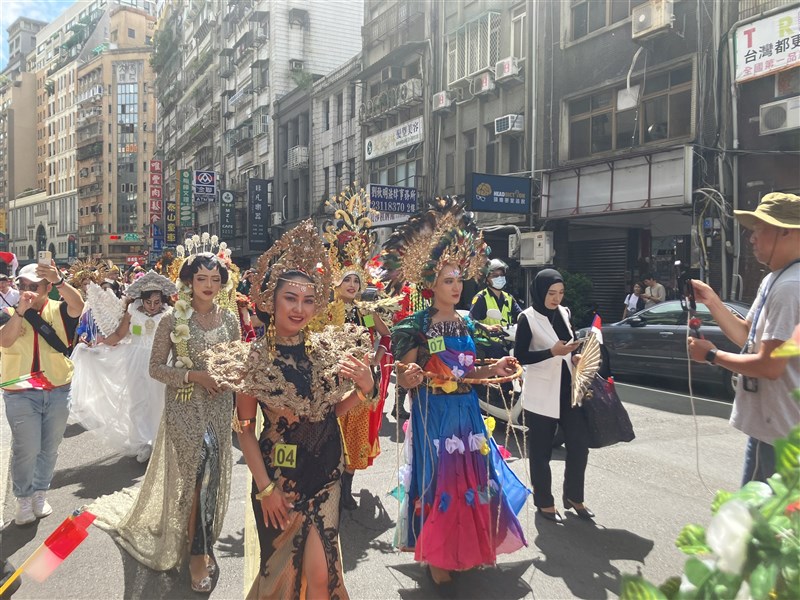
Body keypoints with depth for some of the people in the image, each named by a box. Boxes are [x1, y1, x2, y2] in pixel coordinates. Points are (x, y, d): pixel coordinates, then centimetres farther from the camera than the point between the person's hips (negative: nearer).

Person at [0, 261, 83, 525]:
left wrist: (59, 281, -42)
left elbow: (78, 306, -25)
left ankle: (40, 493, 32)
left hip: (58, 391, 2)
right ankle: (24, 498, 20)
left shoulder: (58, 310, -1)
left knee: (49, 448, 14)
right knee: (26, 450, 1)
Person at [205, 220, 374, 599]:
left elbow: (333, 410, 6)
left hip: (325, 474, 2)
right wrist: (264, 486, -9)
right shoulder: (254, 358, -13)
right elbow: (245, 427, -7)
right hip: (279, 477, -2)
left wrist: (364, 388, -11)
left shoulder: (326, 349, -3)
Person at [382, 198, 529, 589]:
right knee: (438, 480, 0)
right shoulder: (417, 325, -11)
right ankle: (436, 558, 17)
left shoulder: (465, 324, 8)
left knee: (470, 477, 12)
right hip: (433, 413, -6)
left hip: (466, 411, 6)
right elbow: (403, 379, -10)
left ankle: (464, 549, 32)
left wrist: (493, 369, 2)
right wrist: (411, 378, -32)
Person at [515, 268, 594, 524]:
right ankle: (544, 502, 20)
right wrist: (553, 352, -22)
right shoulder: (528, 318, -9)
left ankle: (573, 496, 25)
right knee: (541, 450, 4)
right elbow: (520, 356, -12)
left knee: (579, 443, 5)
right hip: (541, 393, -5)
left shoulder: (564, 313, 8)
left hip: (568, 389, 6)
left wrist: (576, 356, -2)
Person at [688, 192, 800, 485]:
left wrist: (712, 355, -12)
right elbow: (747, 337, 14)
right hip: (768, 422, 10)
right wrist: (711, 300, 4)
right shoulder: (773, 280, 10)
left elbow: (770, 365, -26)